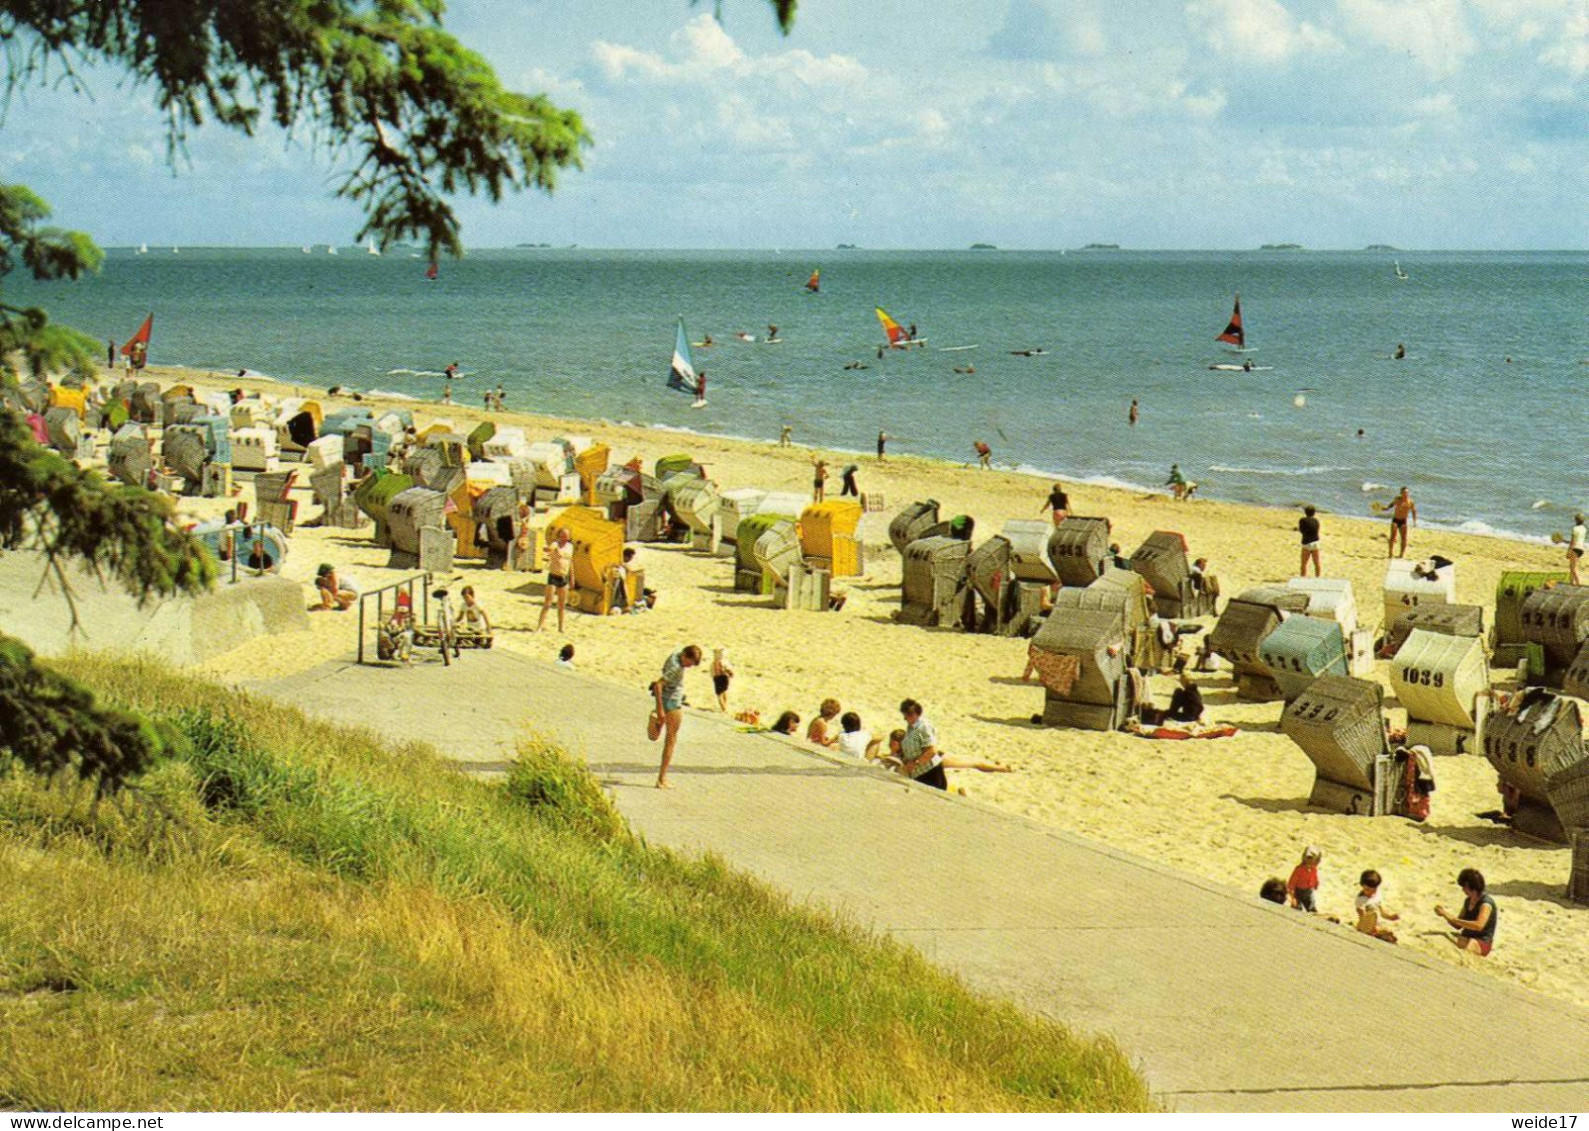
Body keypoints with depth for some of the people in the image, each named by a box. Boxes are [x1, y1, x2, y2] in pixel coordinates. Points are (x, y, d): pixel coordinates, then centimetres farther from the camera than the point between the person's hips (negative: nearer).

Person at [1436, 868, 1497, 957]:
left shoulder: (1486, 903, -14)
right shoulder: (1468, 901, 13)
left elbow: (1479, 926, -30)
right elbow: (1458, 926, 17)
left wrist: (1454, 919, -29)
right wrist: (1445, 914, -1)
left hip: (1482, 943, -8)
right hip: (1467, 938, 8)